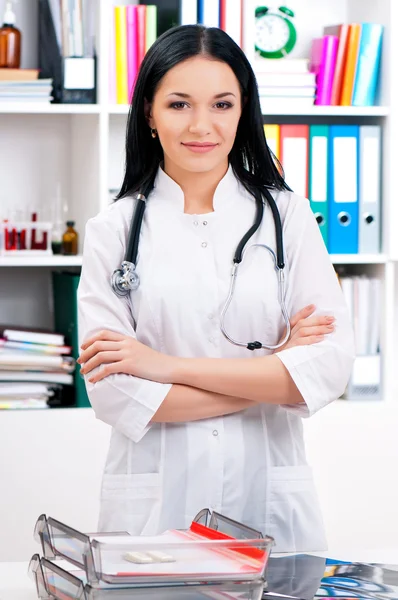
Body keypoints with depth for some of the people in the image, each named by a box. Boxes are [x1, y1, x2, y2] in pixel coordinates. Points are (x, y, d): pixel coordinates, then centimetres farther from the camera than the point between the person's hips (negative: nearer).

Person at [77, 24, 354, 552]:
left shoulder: (289, 217, 3)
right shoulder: (114, 231, 1)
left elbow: (331, 367, -8)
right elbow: (112, 394, -8)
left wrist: (170, 366, -13)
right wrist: (272, 372, -10)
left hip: (271, 498, 1)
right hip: (154, 502, -1)